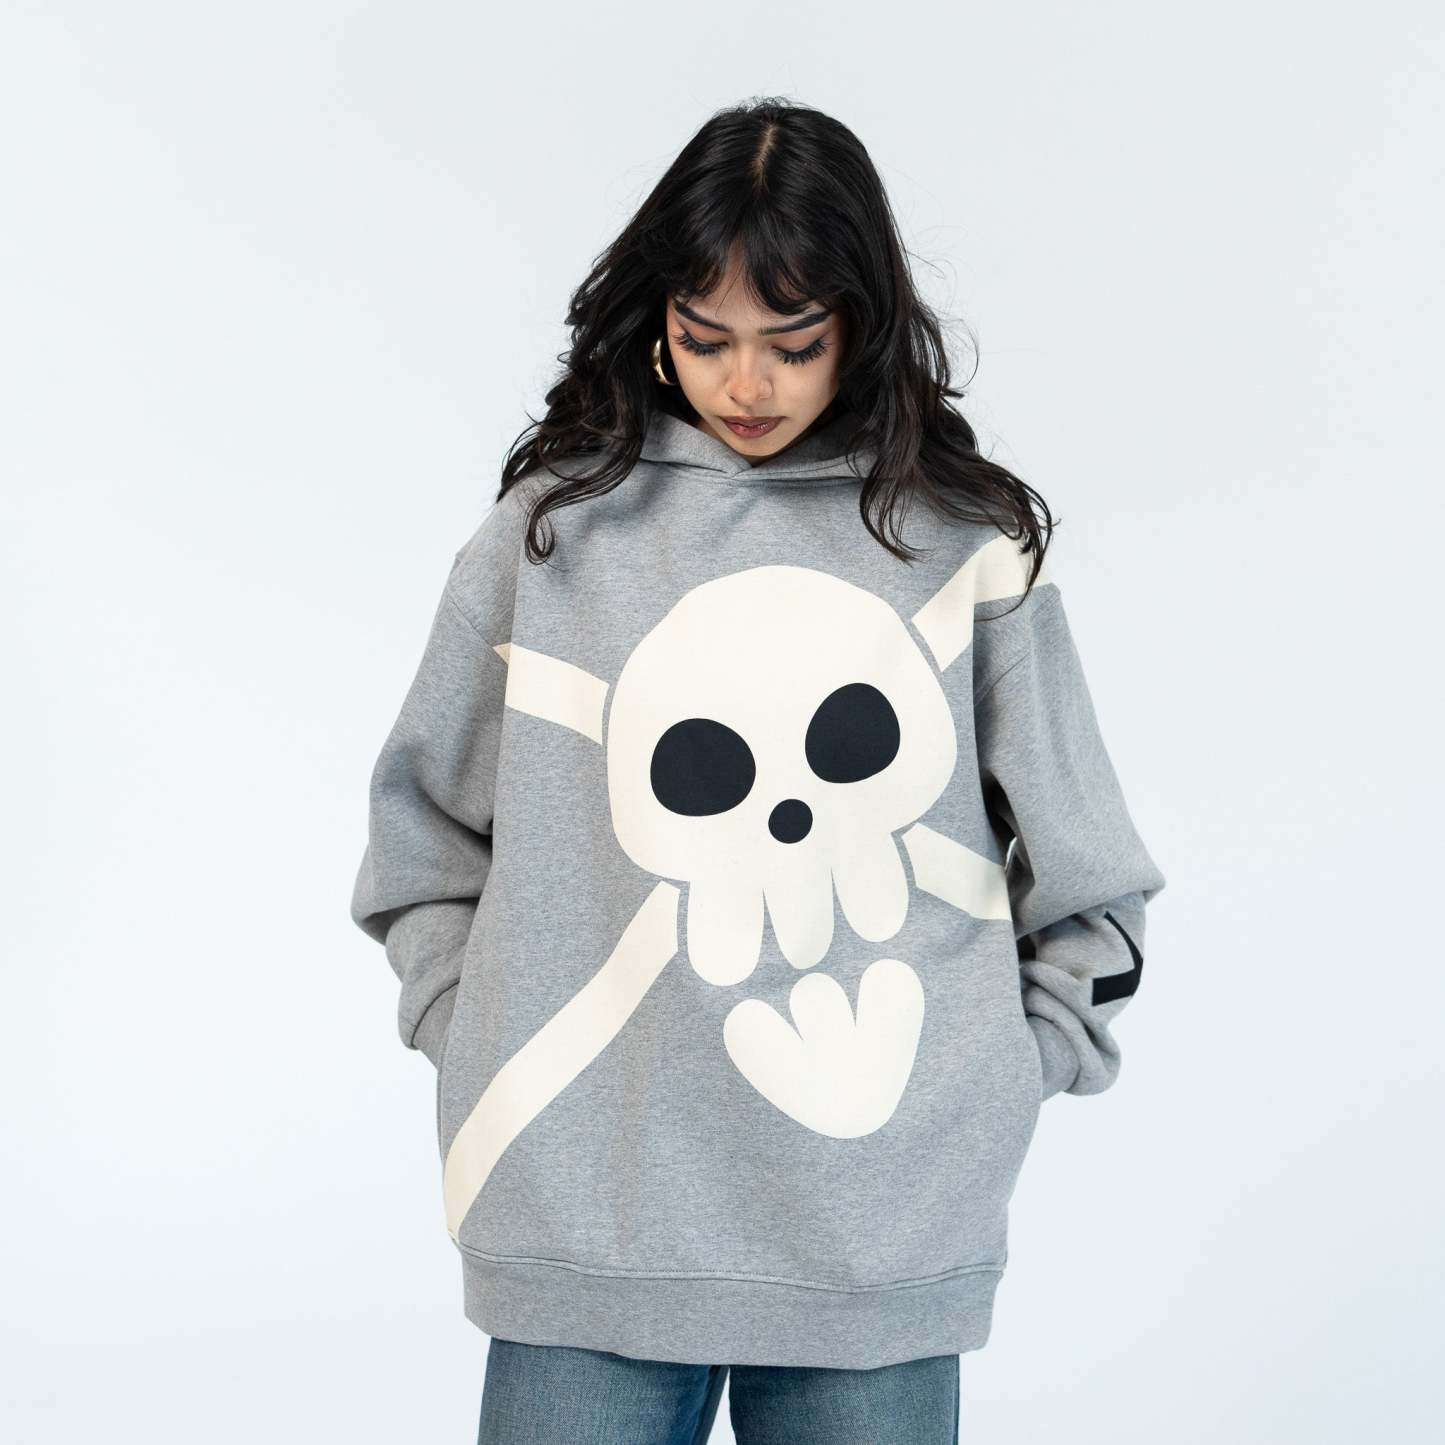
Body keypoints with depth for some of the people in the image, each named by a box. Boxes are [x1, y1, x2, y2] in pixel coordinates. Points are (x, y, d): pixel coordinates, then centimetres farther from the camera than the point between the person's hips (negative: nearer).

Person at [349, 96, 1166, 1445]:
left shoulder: (971, 549, 3)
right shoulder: (549, 530, 2)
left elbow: (1086, 887, 11)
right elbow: (421, 829, 12)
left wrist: (1003, 1071, 4)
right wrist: (474, 1029, 3)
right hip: (590, 1218, 0)